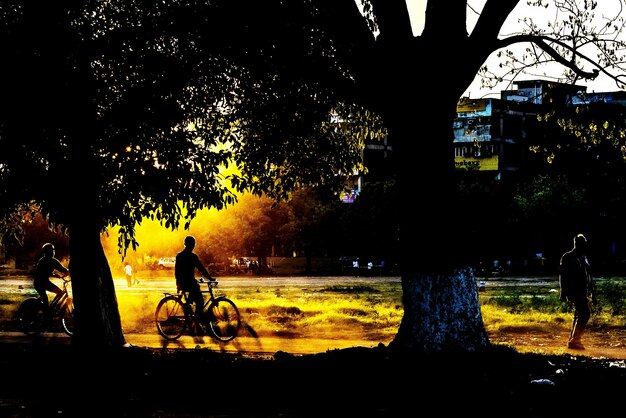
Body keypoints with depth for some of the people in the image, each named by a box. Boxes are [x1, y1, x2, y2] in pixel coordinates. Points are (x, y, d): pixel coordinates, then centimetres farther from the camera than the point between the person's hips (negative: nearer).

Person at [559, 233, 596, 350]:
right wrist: (563, 293, -16)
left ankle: (573, 340, 17)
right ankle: (574, 340, -16)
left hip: (583, 293, 9)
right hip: (575, 291, -9)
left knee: (579, 315, 10)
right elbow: (563, 276, -11)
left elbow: (589, 277, 24)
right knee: (585, 313, -17)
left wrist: (592, 292, 22)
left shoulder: (584, 258, 19)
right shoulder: (568, 257, -7)